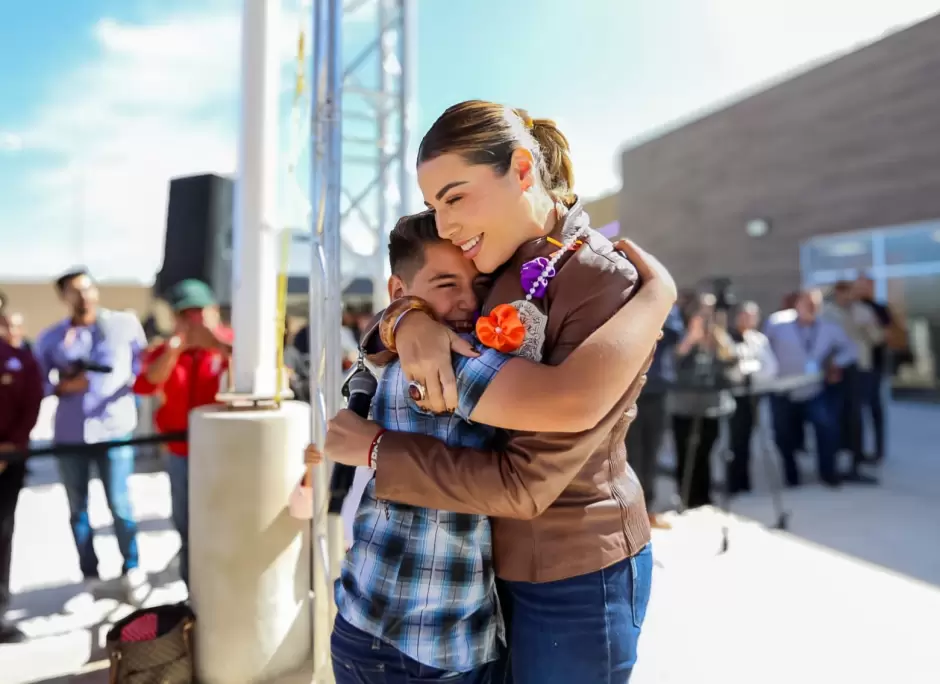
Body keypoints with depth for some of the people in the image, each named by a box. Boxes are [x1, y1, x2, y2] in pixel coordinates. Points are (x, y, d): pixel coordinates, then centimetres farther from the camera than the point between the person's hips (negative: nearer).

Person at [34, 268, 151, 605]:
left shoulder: (125, 324, 1)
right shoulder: (51, 338, 5)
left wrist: (133, 381, -9)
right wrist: (63, 386, -11)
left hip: (114, 430, -2)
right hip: (69, 434, 3)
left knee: (120, 506, 0)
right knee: (78, 510, 11)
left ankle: (132, 570, 18)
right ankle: (90, 578, 25)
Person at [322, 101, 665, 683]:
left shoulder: (606, 289, -25)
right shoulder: (506, 268, -2)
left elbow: (523, 483, -27)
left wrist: (378, 448, -19)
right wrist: (408, 321, -18)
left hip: (575, 578, -7)